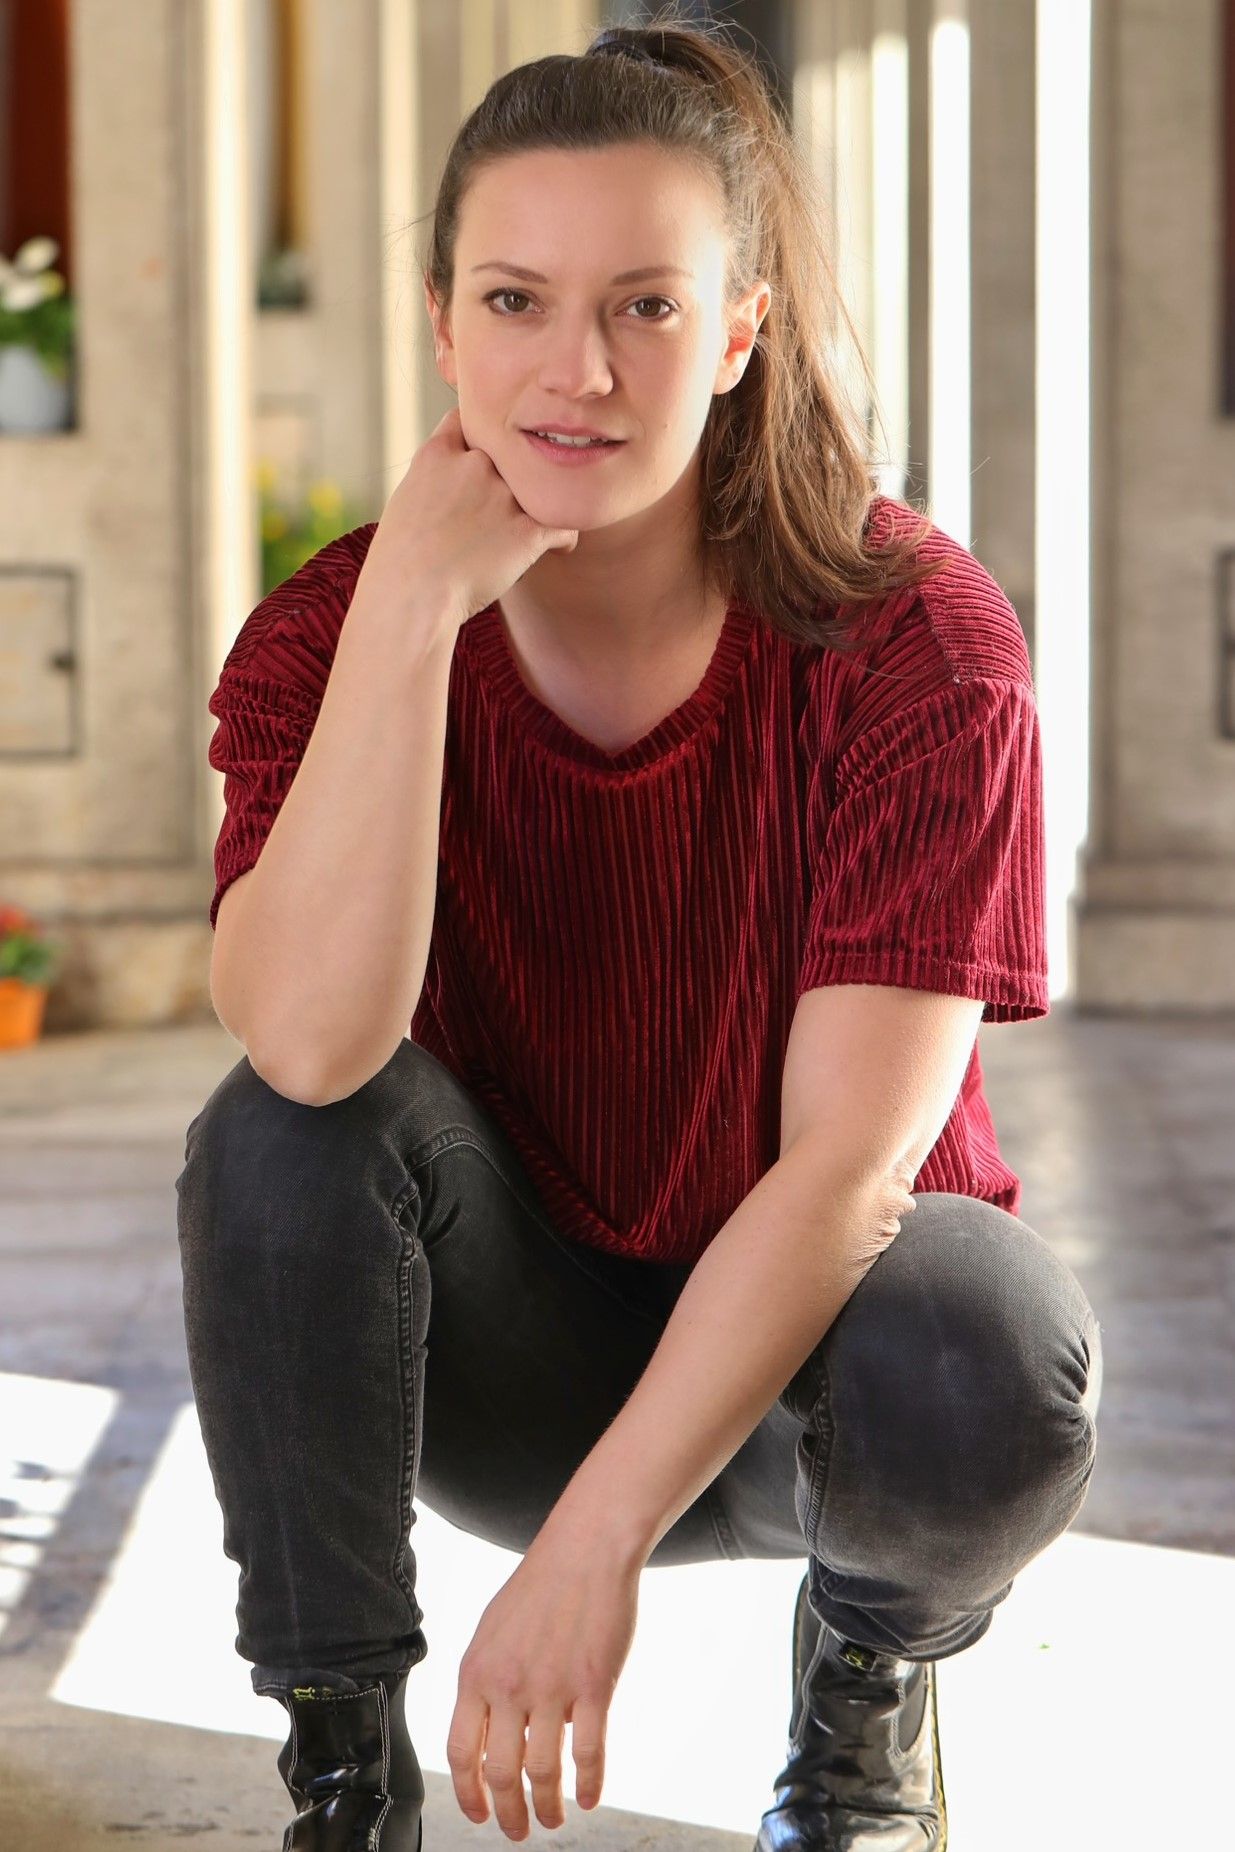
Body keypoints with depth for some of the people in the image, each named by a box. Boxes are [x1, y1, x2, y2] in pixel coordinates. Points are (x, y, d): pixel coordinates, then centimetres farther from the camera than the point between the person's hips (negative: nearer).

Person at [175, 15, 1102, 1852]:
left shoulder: (918, 641, -20)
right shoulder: (338, 631, -12)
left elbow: (847, 1164, -25)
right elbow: (315, 1041, -31)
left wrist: (594, 1544, -31)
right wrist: (415, 604, -32)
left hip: (809, 1326, -1)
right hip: (519, 1342, 1)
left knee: (985, 1371, -34)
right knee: (274, 1138, -27)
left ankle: (873, 1673, 4)